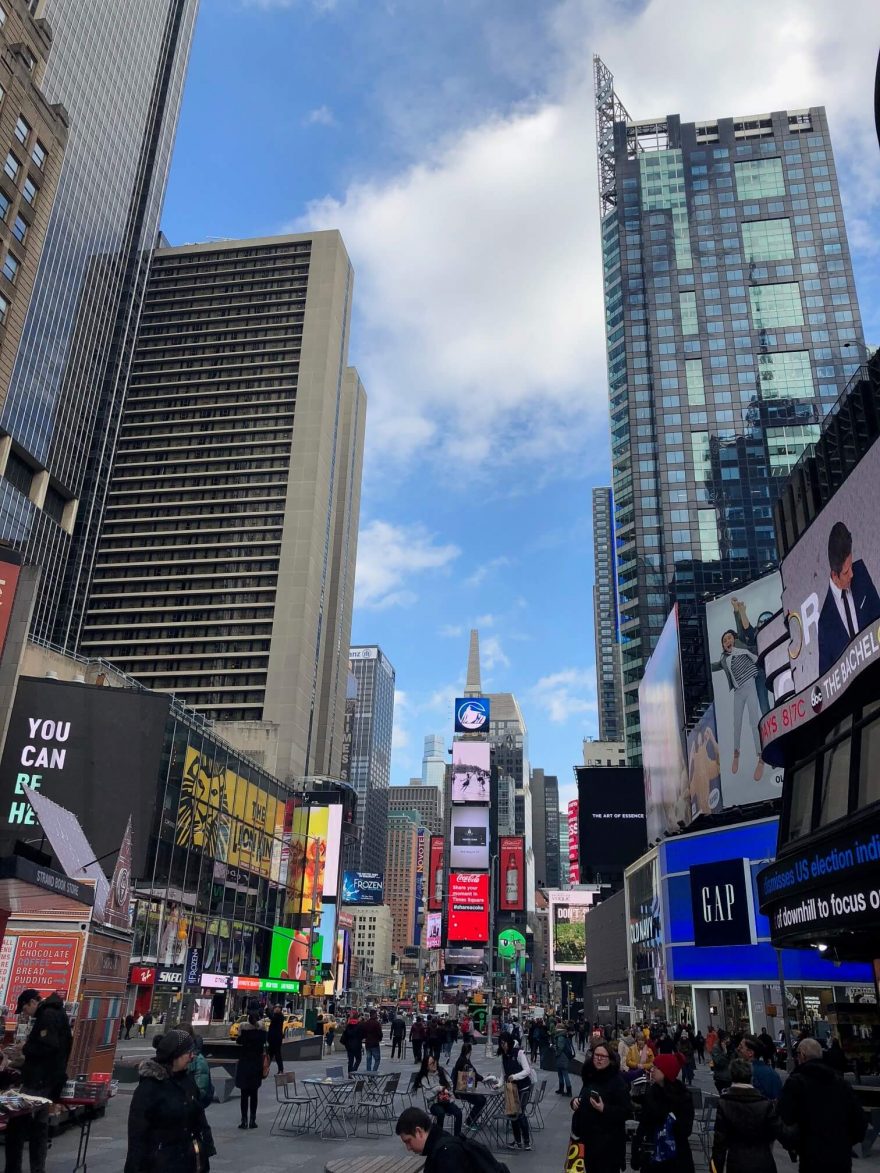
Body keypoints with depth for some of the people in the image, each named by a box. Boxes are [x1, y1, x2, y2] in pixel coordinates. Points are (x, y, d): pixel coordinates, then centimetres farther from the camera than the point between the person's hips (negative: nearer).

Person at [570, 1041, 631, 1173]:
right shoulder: (590, 1077, 7)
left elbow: (627, 1112, -18)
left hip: (608, 1141, -7)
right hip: (588, 1137, 7)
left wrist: (604, 1109, -28)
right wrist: (575, 1101, 0)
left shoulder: (618, 1081, -15)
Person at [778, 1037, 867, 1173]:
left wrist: (792, 1145, 5)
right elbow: (860, 1122, 9)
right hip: (843, 1158, 5)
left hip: (812, 1158, -5)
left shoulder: (795, 1082, -8)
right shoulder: (841, 1082, 8)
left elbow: (785, 1122, -14)